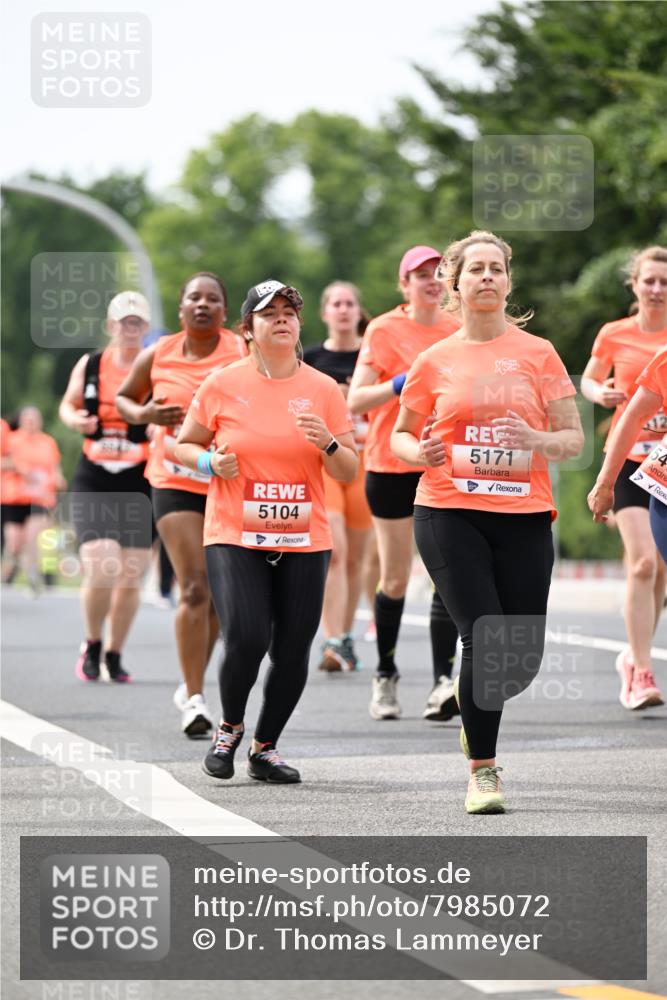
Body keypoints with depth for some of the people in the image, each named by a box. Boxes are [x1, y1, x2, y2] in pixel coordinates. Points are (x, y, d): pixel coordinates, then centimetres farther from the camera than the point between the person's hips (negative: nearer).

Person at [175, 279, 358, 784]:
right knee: (247, 638, -17)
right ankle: (229, 728, 12)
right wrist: (211, 461, -9)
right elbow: (184, 445, 12)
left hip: (304, 540, 2)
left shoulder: (325, 390, 4)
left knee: (293, 651, -1)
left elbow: (349, 472, 5)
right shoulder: (222, 386, 0)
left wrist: (327, 443, -15)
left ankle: (265, 747, 20)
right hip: (234, 537, -2)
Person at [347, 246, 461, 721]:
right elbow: (355, 401, -9)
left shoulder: (460, 330, 7)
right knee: (396, 580, 6)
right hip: (393, 467, -2)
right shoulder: (384, 330, -3)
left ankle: (443, 683, -16)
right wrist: (400, 384, -23)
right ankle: (385, 676, 25)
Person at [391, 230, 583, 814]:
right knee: (485, 641, -14)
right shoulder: (436, 361, 7)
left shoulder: (538, 354, 6)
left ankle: (478, 718, 35)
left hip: (523, 516, 1)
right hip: (450, 513, -1)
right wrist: (422, 452, -7)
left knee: (524, 656, 1)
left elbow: (574, 438, 5)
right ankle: (483, 770, -1)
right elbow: (400, 436, 15)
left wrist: (536, 441, -16)